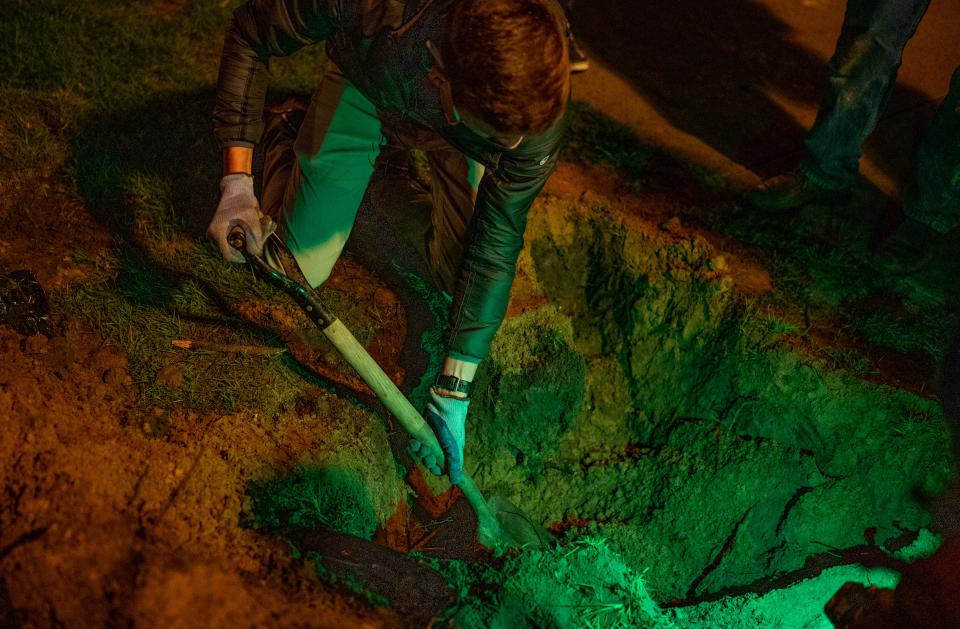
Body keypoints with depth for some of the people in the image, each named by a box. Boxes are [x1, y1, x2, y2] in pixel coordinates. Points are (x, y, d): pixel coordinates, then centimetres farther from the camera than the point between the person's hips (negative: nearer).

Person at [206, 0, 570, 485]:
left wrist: (454, 389, -25)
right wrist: (237, 182, -31)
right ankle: (291, 135, 27)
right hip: (363, 84, -1)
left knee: (462, 278, -9)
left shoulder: (536, 101, -39)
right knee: (298, 268, -4)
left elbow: (497, 240, -27)